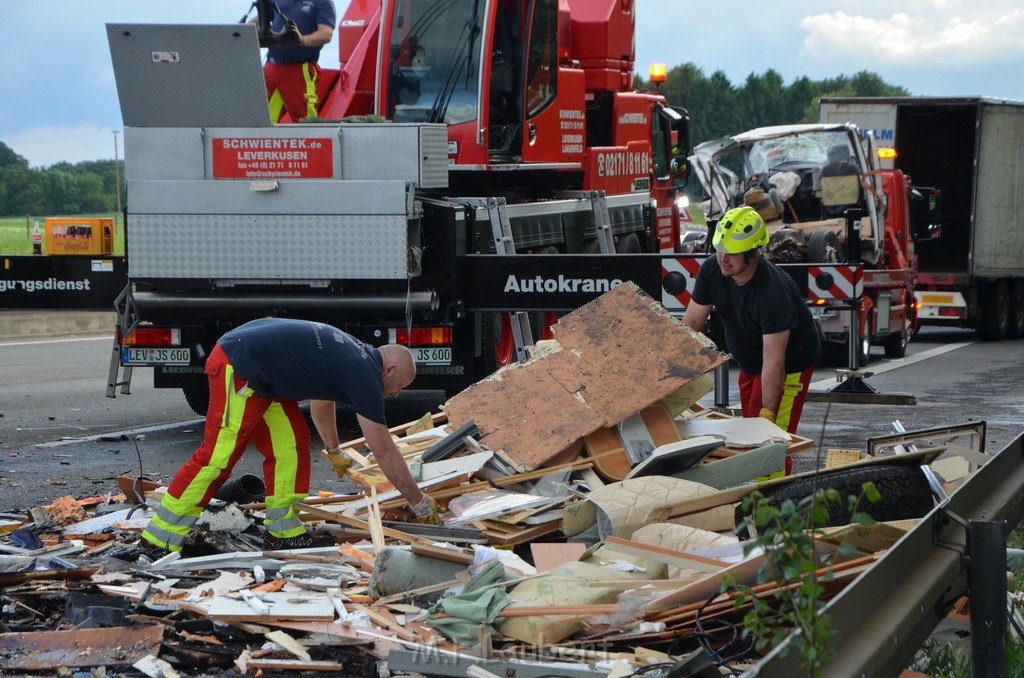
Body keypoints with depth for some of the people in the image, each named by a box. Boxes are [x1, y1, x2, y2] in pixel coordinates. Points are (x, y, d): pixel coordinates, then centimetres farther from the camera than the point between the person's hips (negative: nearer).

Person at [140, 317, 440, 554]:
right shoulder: (366, 377, -8)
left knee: (290, 445, 8)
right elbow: (384, 451, -6)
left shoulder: (351, 356, 19)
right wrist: (420, 504, 3)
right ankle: (158, 542, -8)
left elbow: (321, 399, 41)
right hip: (237, 369, -10)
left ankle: (283, 532, 10)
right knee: (218, 458, -10)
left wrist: (334, 451, 54)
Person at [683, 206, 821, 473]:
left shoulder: (774, 291, -37)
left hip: (791, 364, -8)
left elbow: (773, 361, -36)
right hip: (750, 365, 8)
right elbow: (692, 322, -7)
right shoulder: (711, 269, -17)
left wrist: (768, 412, -37)